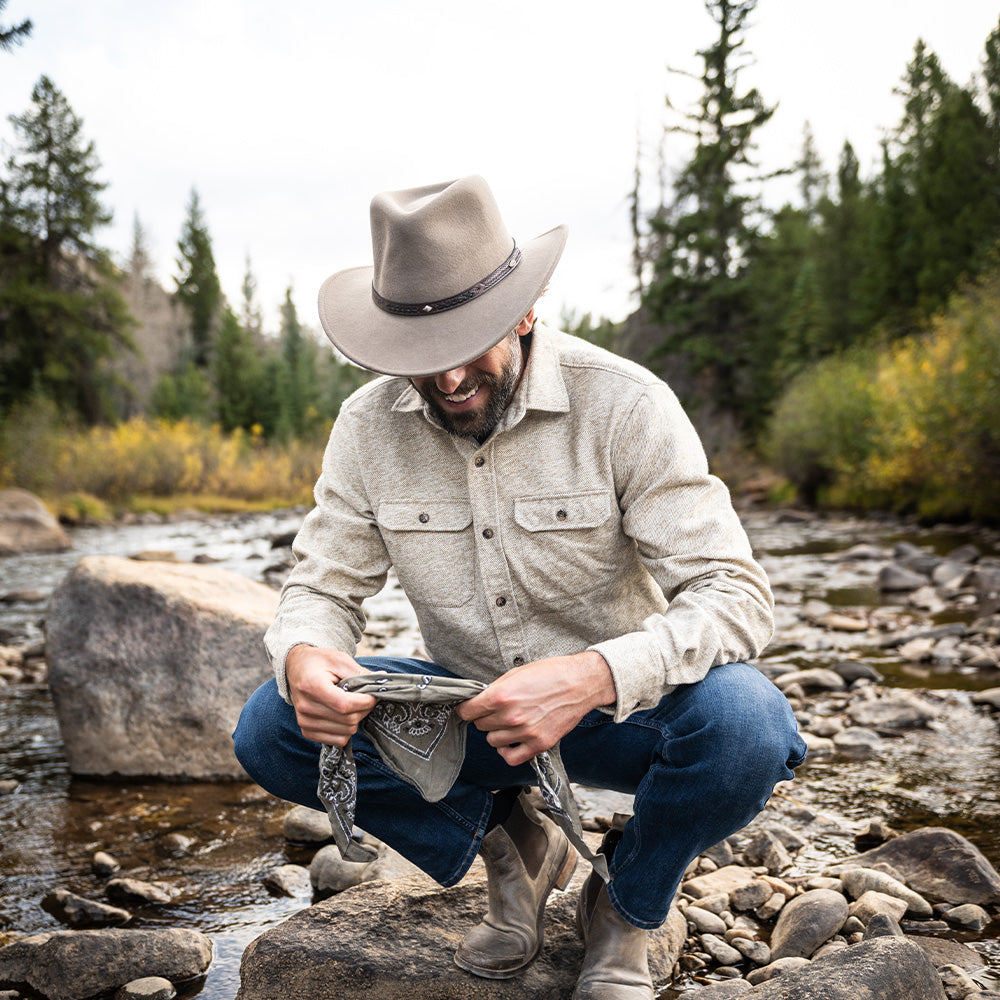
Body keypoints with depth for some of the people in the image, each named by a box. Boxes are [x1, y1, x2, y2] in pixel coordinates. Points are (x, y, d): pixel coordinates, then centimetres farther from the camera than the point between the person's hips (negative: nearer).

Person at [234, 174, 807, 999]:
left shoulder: (624, 406, -19)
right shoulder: (369, 425, -7)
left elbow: (735, 594, -23)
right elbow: (324, 585, -2)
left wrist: (595, 678, -42)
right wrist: (304, 655, -28)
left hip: (616, 710, -2)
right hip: (467, 714, 3)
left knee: (741, 724, -35)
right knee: (272, 730, -18)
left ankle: (626, 906, 0)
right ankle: (507, 840, 5)